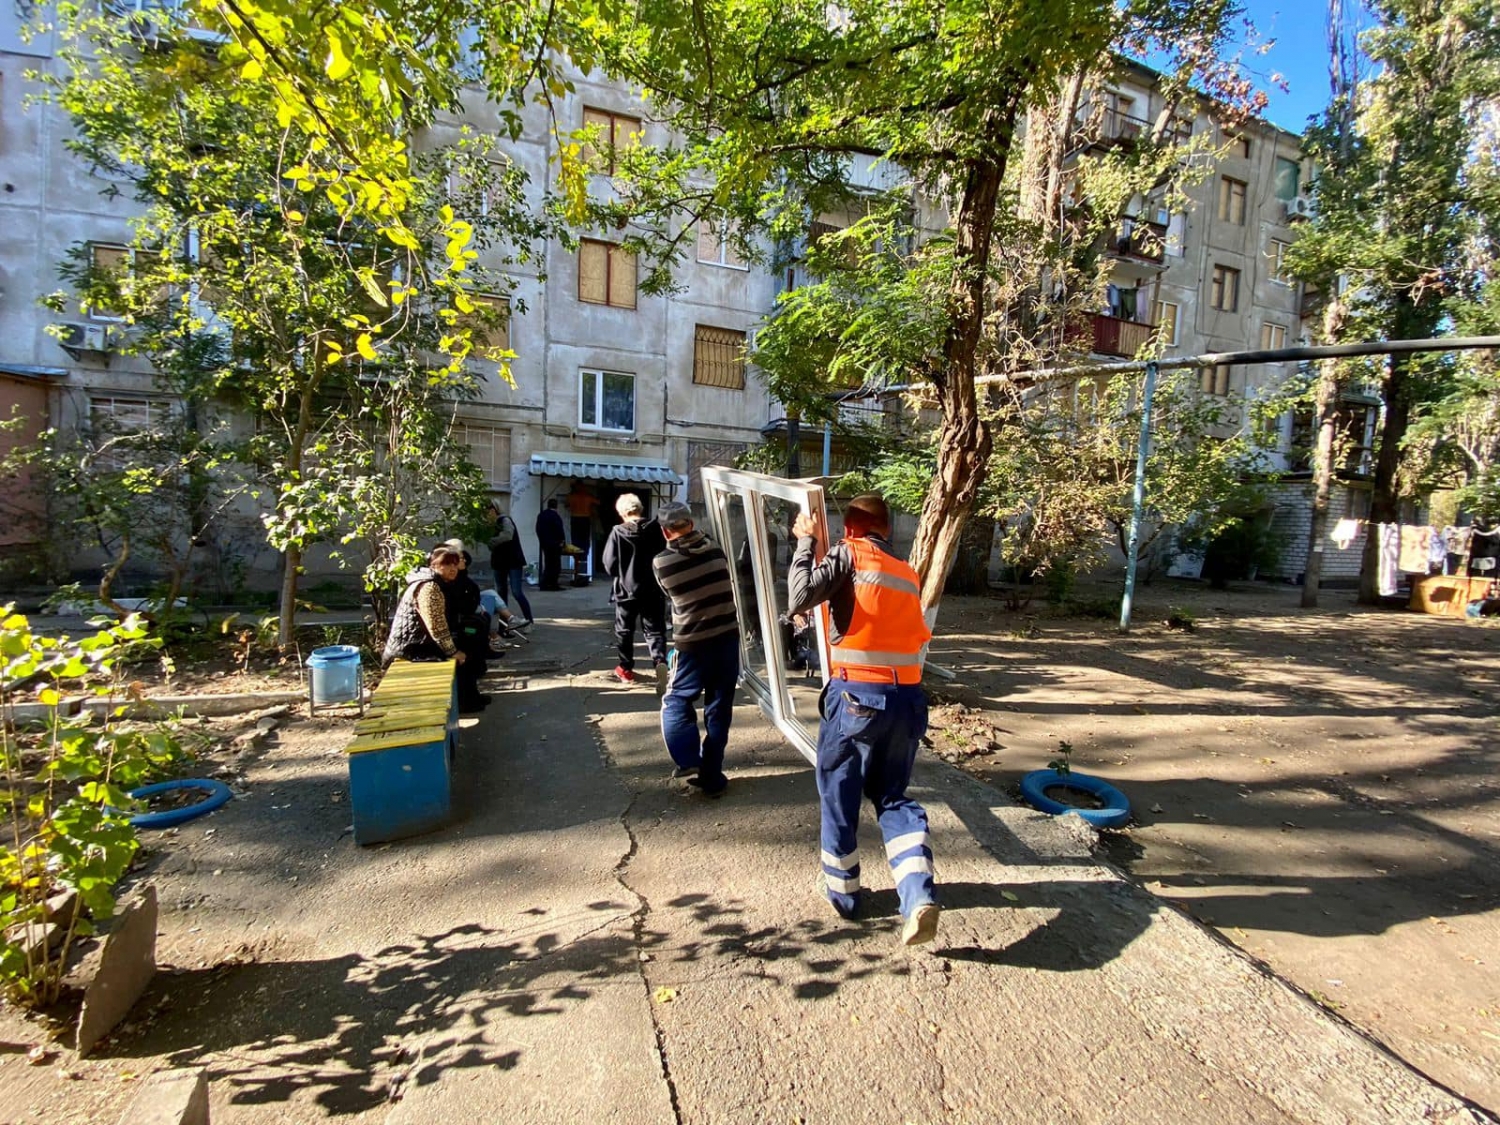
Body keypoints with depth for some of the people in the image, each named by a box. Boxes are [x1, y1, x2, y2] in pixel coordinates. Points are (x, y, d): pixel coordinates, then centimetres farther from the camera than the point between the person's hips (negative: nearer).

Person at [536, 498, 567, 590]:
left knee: (548, 564, 13)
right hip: (554, 544, -8)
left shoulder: (541, 515, 11)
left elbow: (538, 529, 15)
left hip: (544, 543, 8)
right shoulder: (555, 516, -16)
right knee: (555, 565, -2)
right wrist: (562, 539, -4)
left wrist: (542, 540, 20)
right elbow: (559, 530, -17)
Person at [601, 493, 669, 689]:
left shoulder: (618, 533, -12)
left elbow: (609, 564, -9)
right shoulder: (656, 529, -6)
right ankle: (660, 662, -18)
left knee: (624, 630, 17)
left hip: (626, 590, -1)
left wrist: (620, 577, 11)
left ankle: (626, 668, 29)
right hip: (653, 590, 1)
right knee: (655, 630, 6)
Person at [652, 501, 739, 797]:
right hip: (728, 637, 3)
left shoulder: (661, 563, -8)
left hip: (692, 644, -3)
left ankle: (689, 763, 3)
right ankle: (711, 778, 17)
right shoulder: (714, 548, -2)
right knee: (719, 708, 11)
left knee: (676, 702, 16)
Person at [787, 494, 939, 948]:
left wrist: (806, 543, -2)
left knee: (839, 797, 14)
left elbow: (799, 598, -16)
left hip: (857, 696, -5)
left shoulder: (850, 553, -3)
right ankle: (919, 895, 4)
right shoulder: (908, 573, 16)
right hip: (908, 699, 6)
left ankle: (843, 893, 30)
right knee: (893, 797, 20)